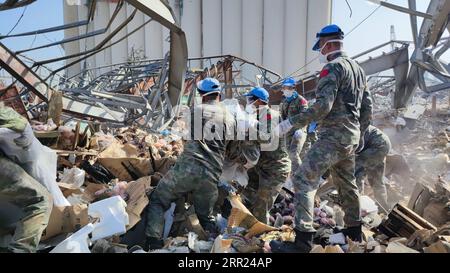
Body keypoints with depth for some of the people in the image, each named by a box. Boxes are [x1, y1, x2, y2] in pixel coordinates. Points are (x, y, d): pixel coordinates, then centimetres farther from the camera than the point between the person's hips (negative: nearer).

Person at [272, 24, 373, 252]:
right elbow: (368, 108, 19)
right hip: (351, 137, 10)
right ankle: (354, 231, 36)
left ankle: (303, 239, -16)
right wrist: (359, 132, 28)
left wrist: (291, 122, -21)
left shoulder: (332, 68, -10)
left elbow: (322, 106, -22)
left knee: (303, 179, -13)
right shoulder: (358, 69, 18)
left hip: (334, 136, -10)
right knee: (346, 184, 21)